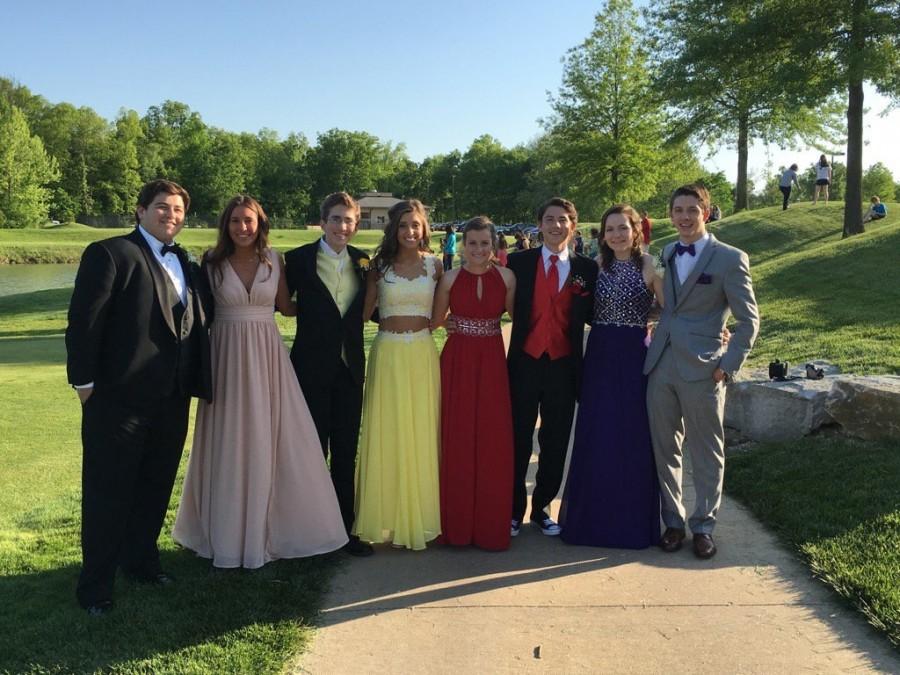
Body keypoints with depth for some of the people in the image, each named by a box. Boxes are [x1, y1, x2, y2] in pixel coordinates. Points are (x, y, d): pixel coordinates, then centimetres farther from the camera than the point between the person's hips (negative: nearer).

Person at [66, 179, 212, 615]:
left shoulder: (187, 264, 15)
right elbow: (83, 321, -11)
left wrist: (200, 382, 10)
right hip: (119, 396, -6)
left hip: (173, 399, 7)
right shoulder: (109, 253, -6)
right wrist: (84, 381, -14)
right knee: (108, 492, 4)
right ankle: (95, 583, 16)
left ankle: (141, 559, 35)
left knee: (157, 486, 17)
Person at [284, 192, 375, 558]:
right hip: (311, 367, -3)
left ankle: (345, 528, 22)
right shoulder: (298, 259, -5)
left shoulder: (363, 262, 6)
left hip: (350, 368, 3)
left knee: (346, 454, 11)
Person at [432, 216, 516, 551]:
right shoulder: (450, 279, 0)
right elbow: (434, 321, 8)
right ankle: (458, 524, 20)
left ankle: (491, 525, 19)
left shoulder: (506, 277, 1)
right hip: (458, 363, 0)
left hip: (492, 363, 1)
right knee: (458, 440, 5)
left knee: (494, 442, 3)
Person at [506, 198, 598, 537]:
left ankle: (541, 507, 27)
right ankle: (514, 509, 22)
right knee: (518, 439, 7)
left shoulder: (587, 268, 3)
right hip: (525, 362, -1)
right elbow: (507, 305, 3)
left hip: (563, 366, 1)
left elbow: (593, 315, 6)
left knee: (555, 442, 11)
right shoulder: (519, 262, 2)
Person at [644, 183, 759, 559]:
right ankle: (673, 521, 26)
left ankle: (704, 526, 22)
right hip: (661, 368, 5)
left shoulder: (730, 259, -5)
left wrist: (728, 366, -10)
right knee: (664, 450, 11)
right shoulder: (664, 255, 11)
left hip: (701, 371, -4)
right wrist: (652, 349, 5)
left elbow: (748, 320, -3)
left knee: (707, 455, 7)